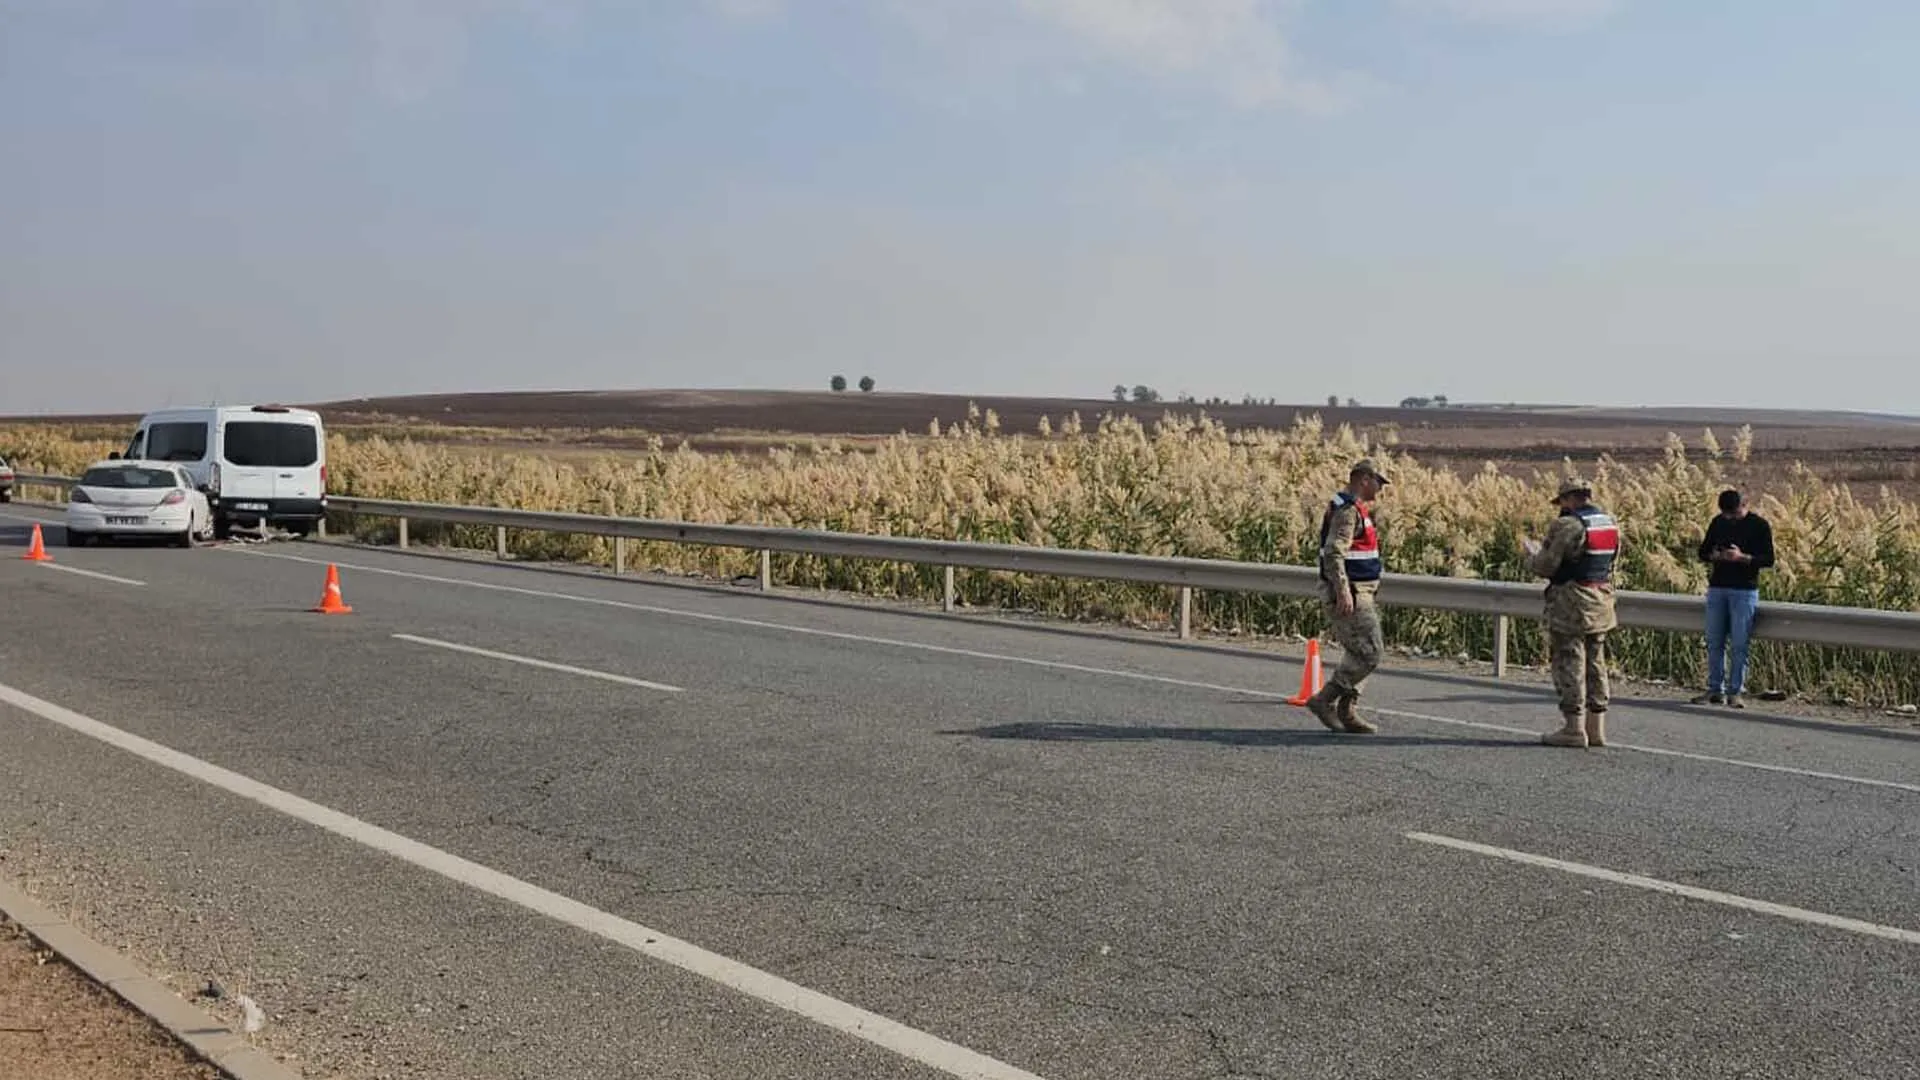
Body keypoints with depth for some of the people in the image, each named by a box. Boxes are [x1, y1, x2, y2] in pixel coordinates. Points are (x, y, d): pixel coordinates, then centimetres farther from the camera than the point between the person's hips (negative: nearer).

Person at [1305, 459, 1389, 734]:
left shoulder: (1355, 509, 18)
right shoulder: (1348, 511, -16)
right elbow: (1333, 553, -25)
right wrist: (1343, 592, -31)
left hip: (1357, 594, 11)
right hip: (1349, 594, -11)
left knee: (1357, 654, 12)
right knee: (1369, 652, -10)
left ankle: (1347, 712, 14)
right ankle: (1325, 699, -7)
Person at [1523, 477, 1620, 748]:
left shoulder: (1568, 526, -17)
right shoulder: (1612, 524, 9)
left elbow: (1545, 566, -16)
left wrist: (1532, 553, 6)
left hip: (1571, 605, -8)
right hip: (1602, 602, 8)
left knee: (1569, 664, -1)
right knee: (1595, 663, 14)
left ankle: (1573, 729, -1)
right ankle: (1596, 728, 17)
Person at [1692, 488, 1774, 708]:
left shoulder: (1759, 525, -3)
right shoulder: (1718, 523, 10)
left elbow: (1768, 559, -6)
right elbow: (1703, 552, 14)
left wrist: (1743, 557, -21)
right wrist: (1713, 556, -8)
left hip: (1744, 591, -4)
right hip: (1717, 588, 4)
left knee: (1739, 644, -4)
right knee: (1714, 642, 5)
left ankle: (1735, 692, 2)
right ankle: (1715, 689, 12)